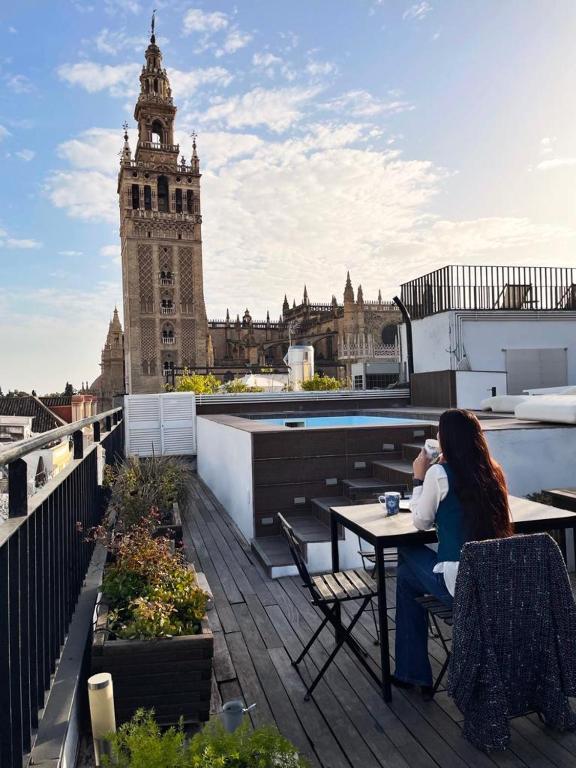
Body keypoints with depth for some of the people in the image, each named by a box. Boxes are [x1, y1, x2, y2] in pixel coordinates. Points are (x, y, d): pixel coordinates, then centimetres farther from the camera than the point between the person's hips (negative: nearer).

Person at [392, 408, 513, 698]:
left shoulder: (439, 473, -15)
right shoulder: (493, 471, 2)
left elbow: (421, 522, -3)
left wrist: (419, 478, 5)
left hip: (459, 584, -6)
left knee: (406, 576, 22)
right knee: (413, 558, 25)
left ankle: (411, 673, 29)